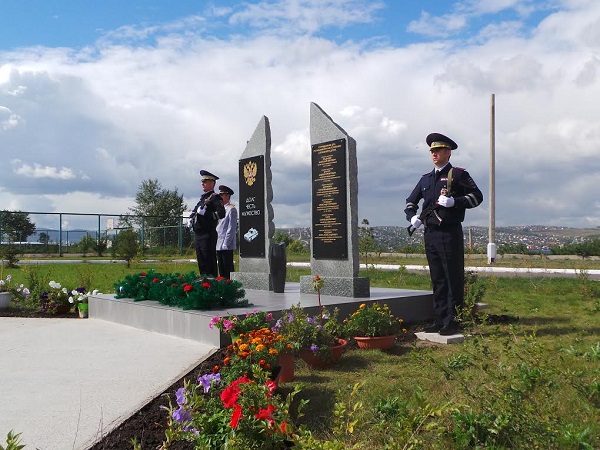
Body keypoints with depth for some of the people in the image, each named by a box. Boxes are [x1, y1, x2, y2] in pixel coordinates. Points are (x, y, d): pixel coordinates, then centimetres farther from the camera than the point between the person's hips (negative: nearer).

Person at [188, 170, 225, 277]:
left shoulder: (215, 197, -5)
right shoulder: (202, 198, 21)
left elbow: (221, 214, -19)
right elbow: (194, 212, 31)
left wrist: (206, 213, -23)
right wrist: (190, 219, 12)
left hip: (208, 235, -9)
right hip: (198, 235, 9)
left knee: (210, 263, -8)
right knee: (201, 263, 12)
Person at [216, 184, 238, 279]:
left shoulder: (231, 209, -8)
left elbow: (232, 228, -14)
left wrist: (226, 244, -17)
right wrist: (217, 243, 13)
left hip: (227, 246, -9)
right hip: (219, 245, 9)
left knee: (228, 269, -5)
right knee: (221, 269, 11)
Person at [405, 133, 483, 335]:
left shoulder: (458, 174, 0)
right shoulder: (426, 179, 17)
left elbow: (477, 196, -6)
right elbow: (410, 201, 23)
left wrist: (454, 202, -18)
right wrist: (412, 216, 4)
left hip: (450, 234, -6)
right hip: (430, 234, 6)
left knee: (453, 279, -2)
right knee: (437, 280, 11)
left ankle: (453, 322, 4)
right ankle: (439, 321, 18)